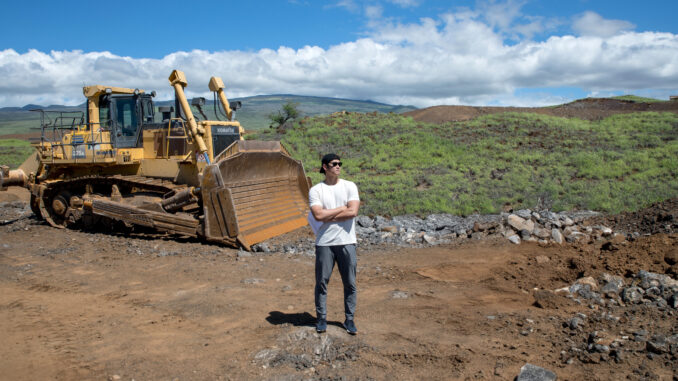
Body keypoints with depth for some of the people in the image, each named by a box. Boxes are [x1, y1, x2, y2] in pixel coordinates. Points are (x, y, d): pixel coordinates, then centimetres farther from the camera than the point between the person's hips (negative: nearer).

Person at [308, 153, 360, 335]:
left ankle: (349, 319, 20)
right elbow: (318, 214, -14)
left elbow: (353, 212, -10)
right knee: (321, 282, 7)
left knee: (350, 283, 7)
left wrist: (328, 217, -9)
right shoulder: (315, 190, 1)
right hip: (324, 243, -1)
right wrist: (342, 208, -9)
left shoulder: (350, 186, 4)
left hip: (346, 241, 1)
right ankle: (321, 318, 22)